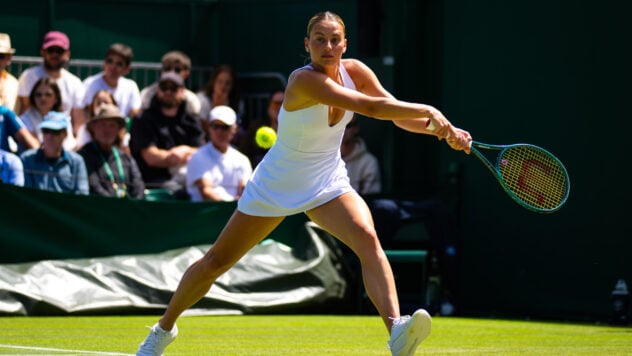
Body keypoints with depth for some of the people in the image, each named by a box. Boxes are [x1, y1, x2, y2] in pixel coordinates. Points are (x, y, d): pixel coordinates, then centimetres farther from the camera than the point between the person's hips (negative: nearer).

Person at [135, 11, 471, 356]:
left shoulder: (354, 71, -10)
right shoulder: (304, 81, -29)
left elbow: (398, 114, -4)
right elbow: (371, 107, -39)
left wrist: (441, 128, -20)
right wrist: (429, 111, -39)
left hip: (328, 185, 4)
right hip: (275, 187, -4)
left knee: (367, 239, -27)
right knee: (215, 263, 8)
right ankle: (164, 328, 33)